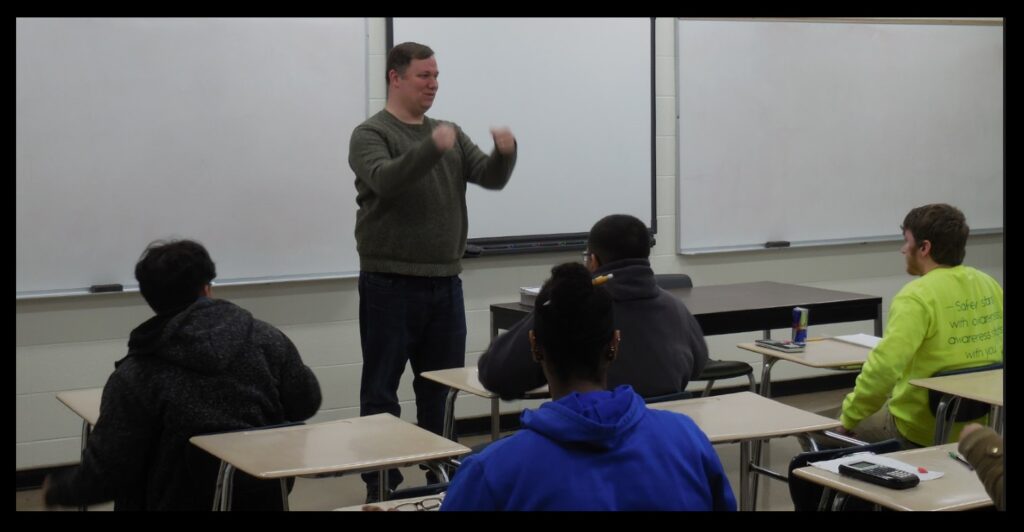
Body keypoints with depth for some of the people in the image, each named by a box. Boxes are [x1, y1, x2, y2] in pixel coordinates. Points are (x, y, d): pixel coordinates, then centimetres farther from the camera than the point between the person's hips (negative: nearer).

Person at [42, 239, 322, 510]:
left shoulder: (135, 375, -11)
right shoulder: (267, 339, -5)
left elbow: (106, 472, -8)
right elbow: (306, 403, 8)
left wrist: (57, 490, 12)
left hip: (183, 502, -2)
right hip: (267, 498, 3)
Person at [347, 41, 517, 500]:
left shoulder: (449, 133, 13)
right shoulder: (371, 134, -5)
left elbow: (490, 178, 3)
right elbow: (385, 181, -24)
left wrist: (505, 153, -18)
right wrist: (431, 148, -36)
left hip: (445, 281, 6)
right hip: (391, 282, -6)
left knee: (442, 388, 12)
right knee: (382, 390, 1)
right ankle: (381, 486, 6)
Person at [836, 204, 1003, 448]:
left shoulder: (917, 297, -23)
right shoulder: (990, 286, 1)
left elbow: (883, 367, -32)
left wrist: (849, 417, -18)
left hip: (922, 432, -7)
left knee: (839, 429, 16)